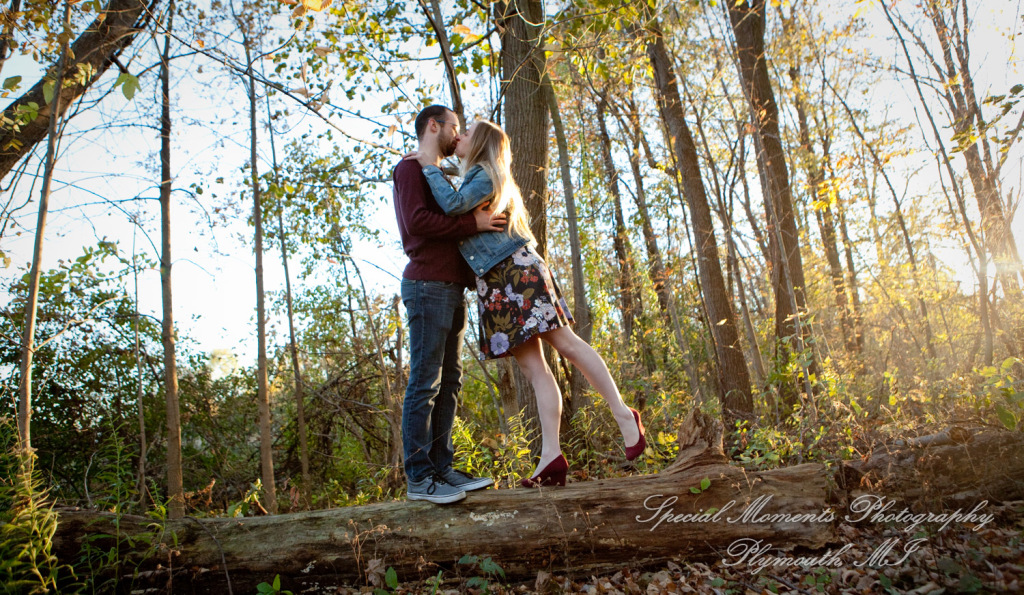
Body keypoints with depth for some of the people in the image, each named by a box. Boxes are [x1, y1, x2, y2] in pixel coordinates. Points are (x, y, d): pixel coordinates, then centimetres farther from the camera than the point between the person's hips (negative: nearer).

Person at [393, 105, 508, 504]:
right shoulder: (410, 169, -1)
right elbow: (417, 221, -17)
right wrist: (472, 223, -16)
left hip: (451, 288, 10)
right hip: (427, 285, -9)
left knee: (449, 381, 7)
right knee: (425, 382, -9)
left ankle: (441, 468, 11)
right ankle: (418, 477, -5)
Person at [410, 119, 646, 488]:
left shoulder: (485, 174, -2)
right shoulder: (474, 178, 26)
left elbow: (453, 205, -18)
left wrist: (431, 168, -6)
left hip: (516, 270, -9)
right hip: (493, 284, 9)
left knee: (565, 342, -8)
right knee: (533, 367, 1)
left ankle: (623, 414, 2)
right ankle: (551, 455, -1)